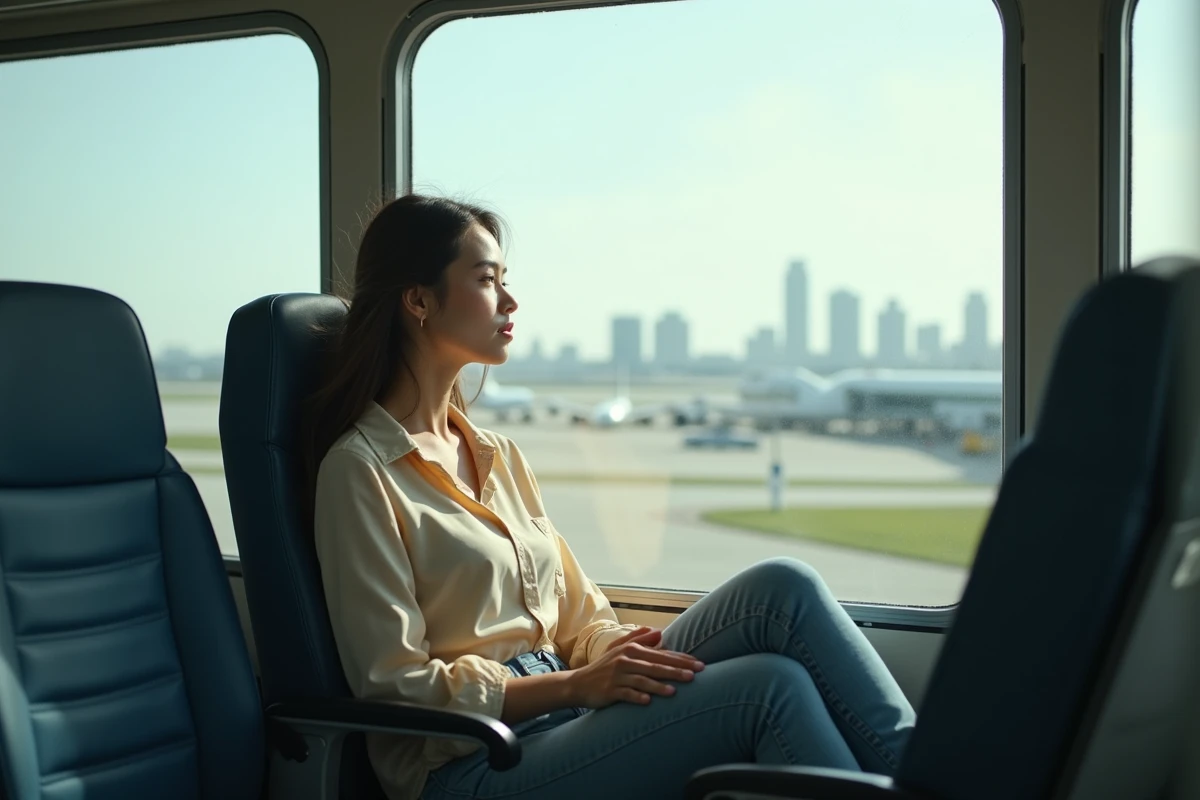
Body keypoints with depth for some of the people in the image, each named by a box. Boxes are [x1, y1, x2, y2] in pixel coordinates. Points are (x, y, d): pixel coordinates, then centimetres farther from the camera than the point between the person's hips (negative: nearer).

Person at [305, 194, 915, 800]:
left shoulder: (497, 455, 18)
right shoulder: (360, 470, -6)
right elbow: (395, 685, -11)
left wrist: (623, 656, -7)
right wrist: (577, 685, -18)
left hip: (555, 719, 7)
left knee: (781, 589, -13)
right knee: (769, 687, -24)